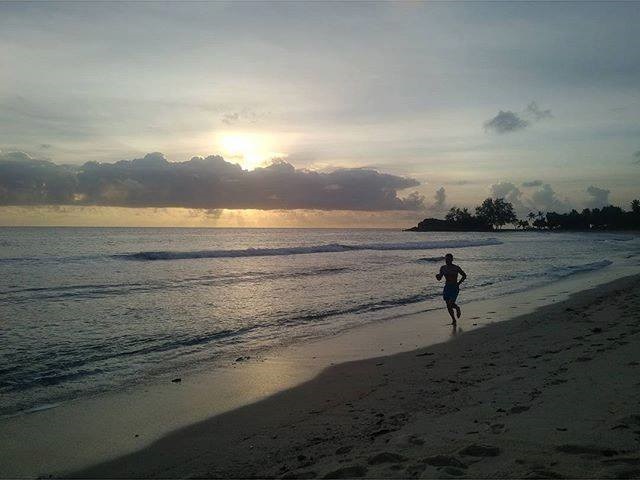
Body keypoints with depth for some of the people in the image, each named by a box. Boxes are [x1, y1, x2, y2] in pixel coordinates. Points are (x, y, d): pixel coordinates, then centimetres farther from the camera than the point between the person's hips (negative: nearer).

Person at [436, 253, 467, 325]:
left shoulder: (456, 268, -7)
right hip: (447, 288, 4)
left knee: (450, 304, -15)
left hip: (454, 288, -4)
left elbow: (464, 276, 5)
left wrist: (459, 283, -4)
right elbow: (439, 278, 8)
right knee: (448, 306, 5)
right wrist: (437, 276, -14)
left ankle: (458, 309, 20)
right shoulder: (443, 268, 3)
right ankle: (454, 320, 26)